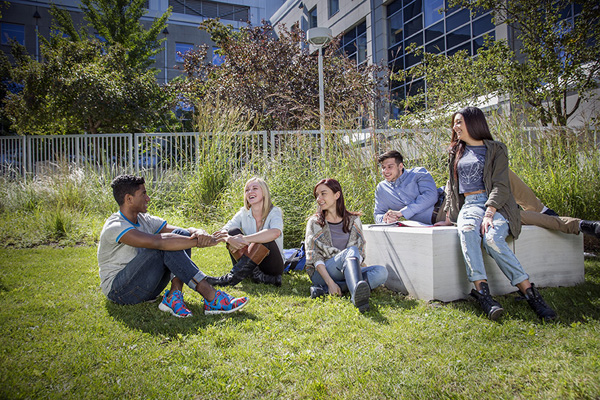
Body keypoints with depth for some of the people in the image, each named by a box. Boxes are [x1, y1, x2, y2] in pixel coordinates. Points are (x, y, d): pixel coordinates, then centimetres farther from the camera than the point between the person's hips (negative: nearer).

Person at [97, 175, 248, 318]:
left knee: (181, 234, -11)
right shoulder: (114, 227, -19)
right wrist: (199, 242, -33)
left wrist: (199, 233, -28)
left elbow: (187, 231, -3)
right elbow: (158, 241, -35)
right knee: (165, 246, -30)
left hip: (145, 285, 8)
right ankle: (211, 298, -34)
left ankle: (174, 296, -24)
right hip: (119, 290, -7)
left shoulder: (145, 220, 6)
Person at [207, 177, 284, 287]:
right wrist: (229, 239, -37)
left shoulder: (274, 212, -12)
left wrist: (243, 239, -42)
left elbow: (275, 232, -36)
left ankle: (232, 277, -35)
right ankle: (257, 275, -31)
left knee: (264, 238, -32)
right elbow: (222, 232, -12)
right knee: (233, 231, -16)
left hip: (273, 264, -4)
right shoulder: (243, 213, 2)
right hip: (252, 265, 4)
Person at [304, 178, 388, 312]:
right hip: (321, 272, -3)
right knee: (351, 251, -31)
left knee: (381, 272, -24)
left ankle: (325, 289, -35)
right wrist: (330, 282, -20)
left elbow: (361, 251, 9)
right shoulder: (314, 223, 5)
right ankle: (356, 296, -60)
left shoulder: (353, 220, 12)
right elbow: (313, 256, -4)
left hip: (346, 272, 3)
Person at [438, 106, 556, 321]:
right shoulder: (456, 151, 22)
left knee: (492, 239, -35)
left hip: (495, 203, -2)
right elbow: (451, 184, 27)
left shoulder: (496, 149, 7)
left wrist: (489, 213, -20)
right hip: (469, 204, 3)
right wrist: (448, 213, 12)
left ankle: (530, 292, -30)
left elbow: (500, 185, -4)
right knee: (467, 230, -35)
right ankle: (482, 291, -43)